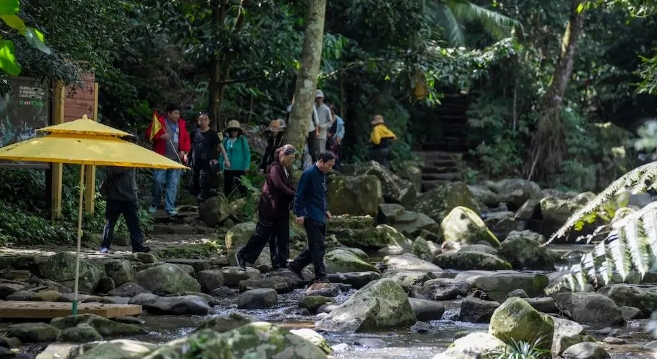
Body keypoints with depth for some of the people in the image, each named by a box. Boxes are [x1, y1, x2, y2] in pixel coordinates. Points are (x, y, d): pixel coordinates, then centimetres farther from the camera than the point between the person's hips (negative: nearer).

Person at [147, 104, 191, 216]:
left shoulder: (181, 124, 12)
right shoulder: (159, 122, 0)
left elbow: (186, 139, 15)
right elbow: (149, 134, -3)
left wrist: (184, 151, 0)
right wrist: (160, 136, -19)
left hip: (176, 159, 4)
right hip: (161, 158, -4)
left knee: (173, 183, 1)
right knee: (158, 181, -7)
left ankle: (170, 207, 4)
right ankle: (154, 204, 13)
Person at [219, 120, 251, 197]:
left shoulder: (242, 140, -6)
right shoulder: (226, 140, 5)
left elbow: (247, 154, -5)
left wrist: (246, 166, -11)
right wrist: (220, 167, 9)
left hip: (239, 168, -4)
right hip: (228, 168, 5)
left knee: (241, 187, -1)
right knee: (227, 188, 13)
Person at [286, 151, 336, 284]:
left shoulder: (322, 174, 14)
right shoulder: (309, 173, -14)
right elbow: (299, 194, -16)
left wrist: (326, 209, 19)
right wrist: (299, 214, -19)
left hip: (321, 217, 9)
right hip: (311, 217, -9)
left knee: (315, 246, 13)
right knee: (318, 246, -7)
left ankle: (295, 265, 24)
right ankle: (320, 277, -2)